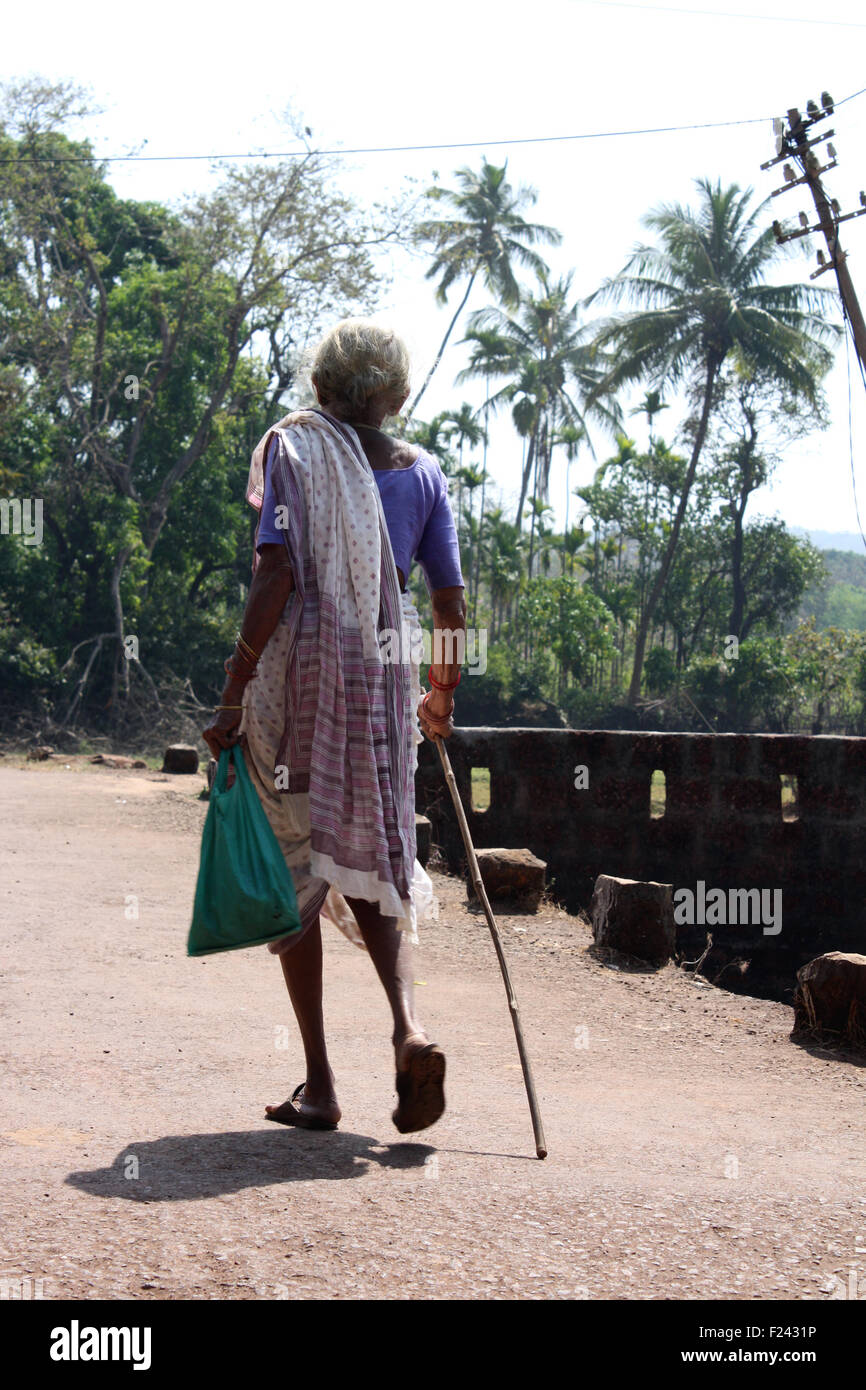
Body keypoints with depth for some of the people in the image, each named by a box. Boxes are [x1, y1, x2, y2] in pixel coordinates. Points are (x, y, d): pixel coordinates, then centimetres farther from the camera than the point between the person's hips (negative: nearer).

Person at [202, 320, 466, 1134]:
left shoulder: (294, 448, -2)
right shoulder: (422, 472, 9)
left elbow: (276, 574, -13)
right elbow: (449, 602, 8)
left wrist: (233, 693, -12)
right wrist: (442, 698, 23)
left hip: (298, 666, -3)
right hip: (385, 672, 3)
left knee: (296, 868, 5)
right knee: (372, 860, 13)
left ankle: (318, 1084, 5)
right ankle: (407, 1027, -12)